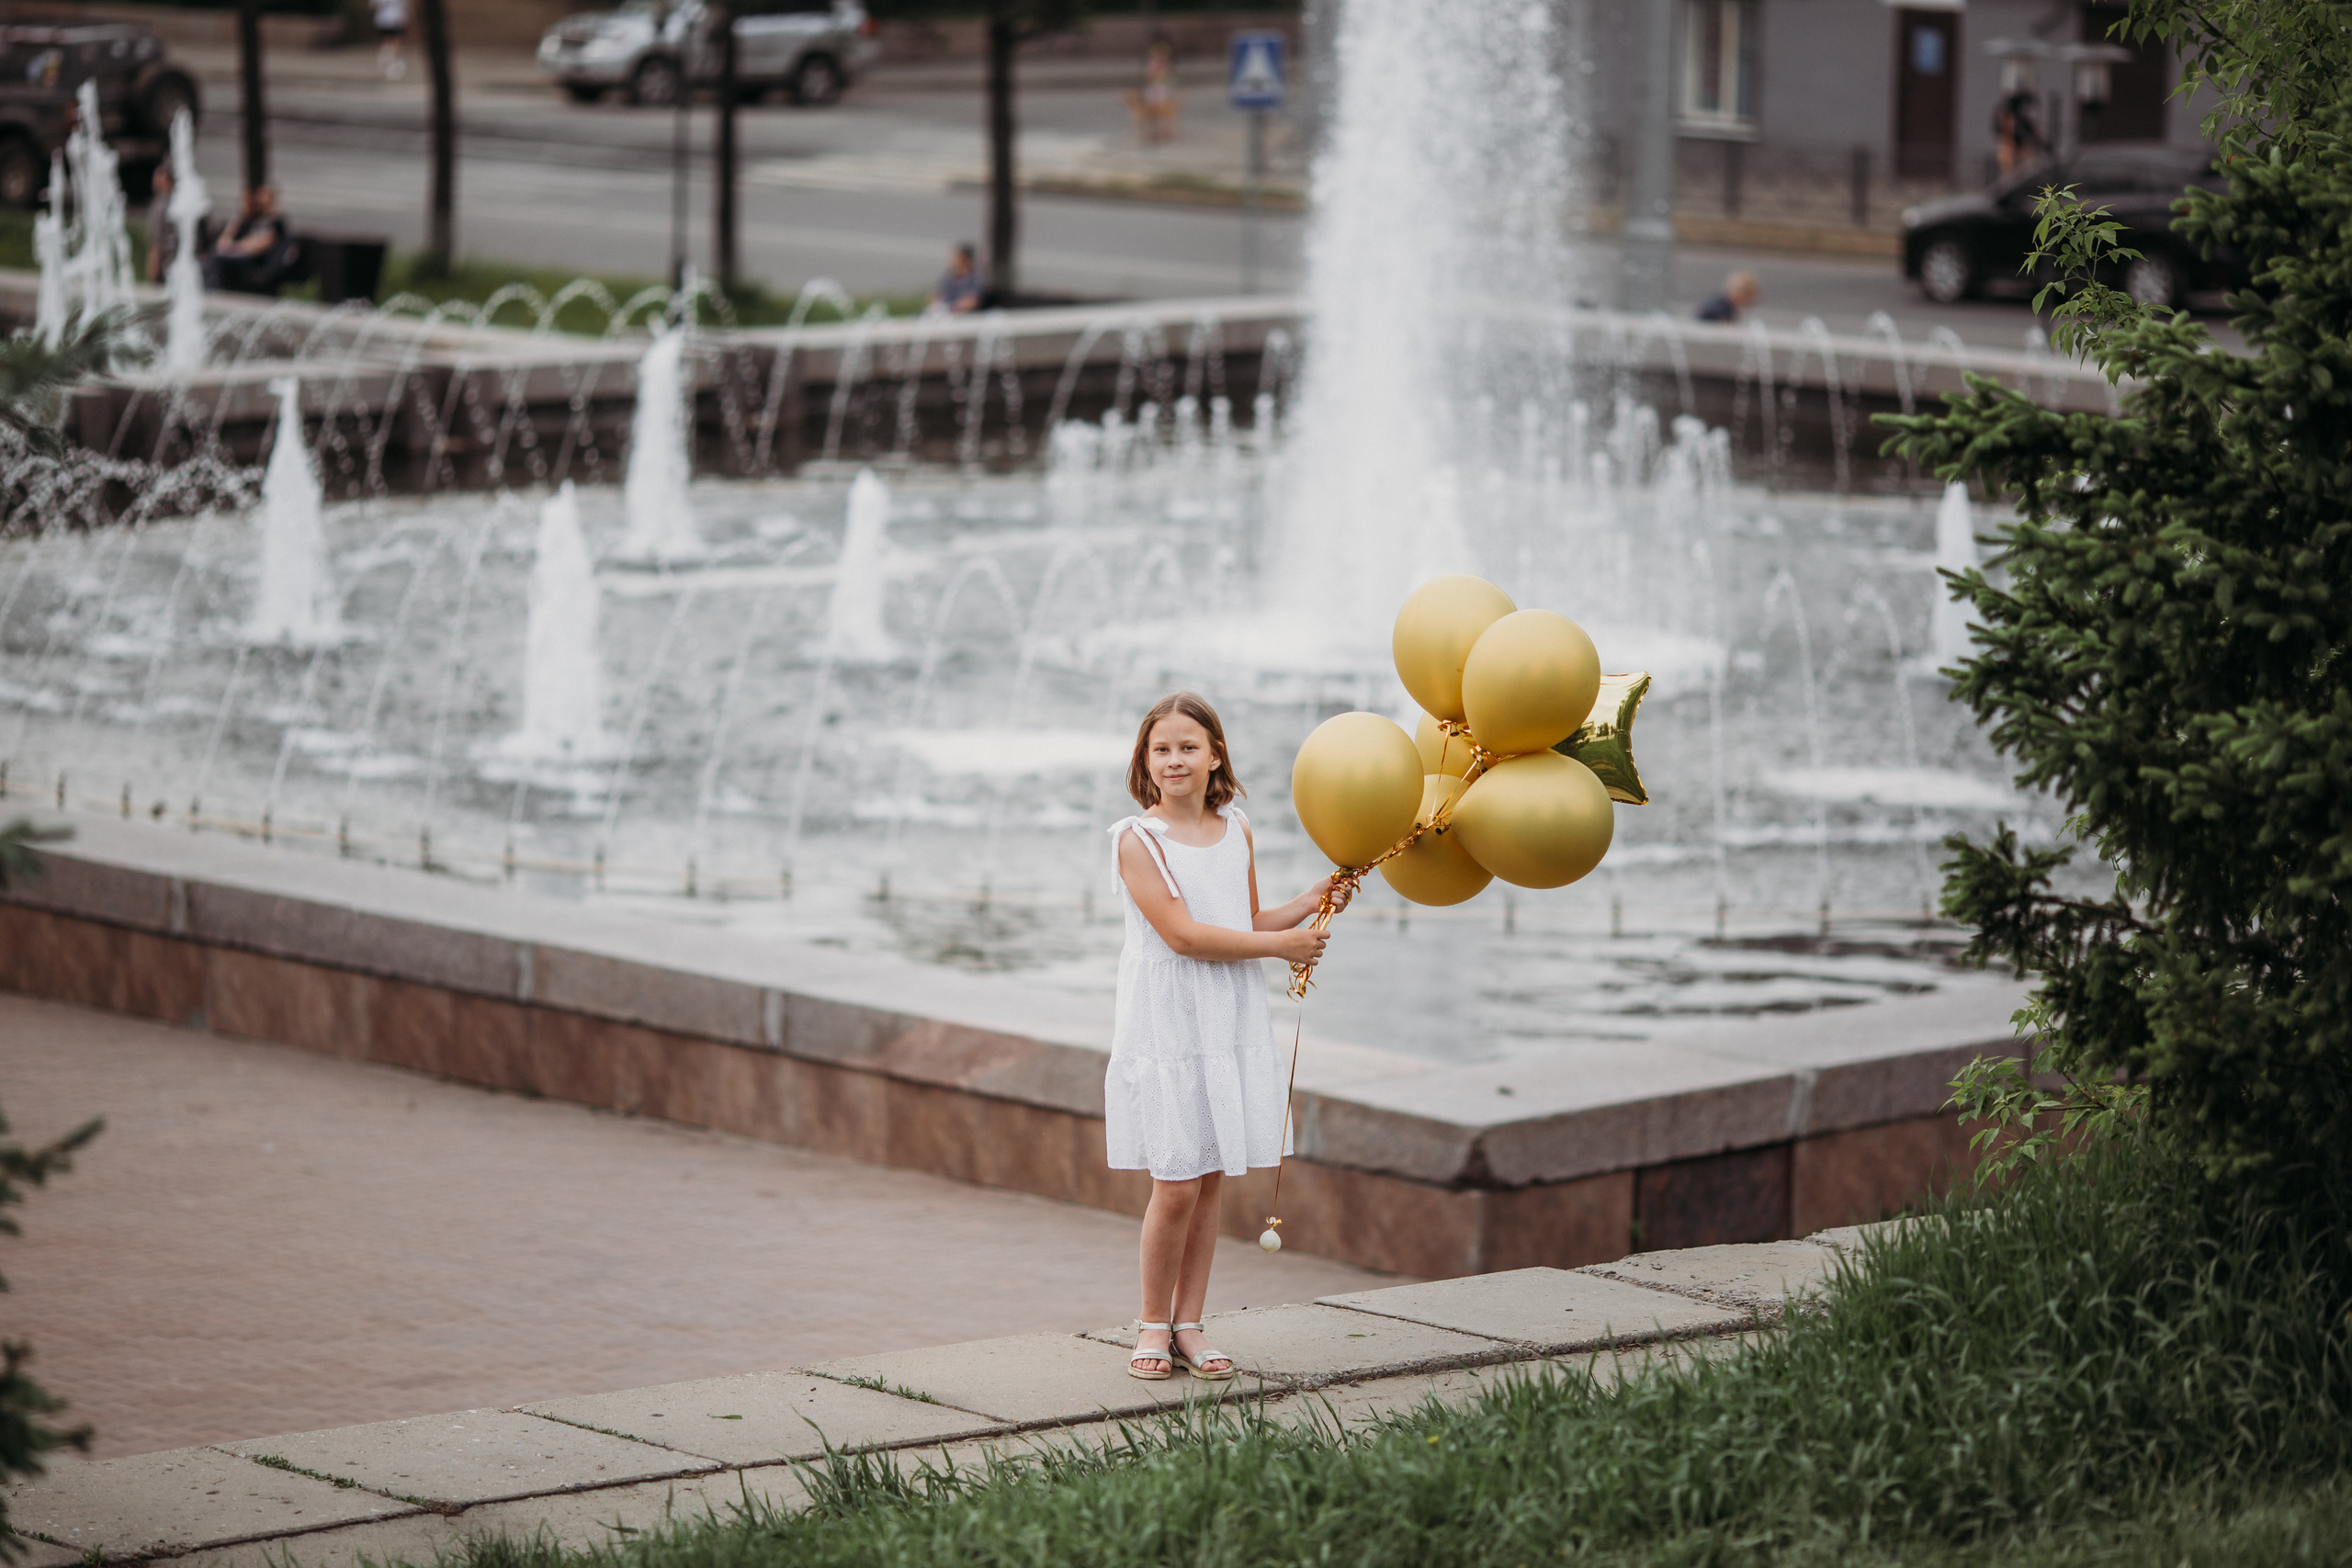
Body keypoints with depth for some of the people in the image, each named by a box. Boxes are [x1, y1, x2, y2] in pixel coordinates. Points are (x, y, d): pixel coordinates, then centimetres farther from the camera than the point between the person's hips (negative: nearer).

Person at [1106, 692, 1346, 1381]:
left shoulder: (1236, 831, 8)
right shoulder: (1137, 839, -9)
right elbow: (1182, 934, -16)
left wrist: (1309, 902, 3)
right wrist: (1281, 946, -12)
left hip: (1231, 1027, 5)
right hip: (1165, 1029, -5)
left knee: (1209, 1183, 7)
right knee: (1176, 1187, -6)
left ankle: (1190, 1324, 16)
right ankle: (1153, 1324, 10)